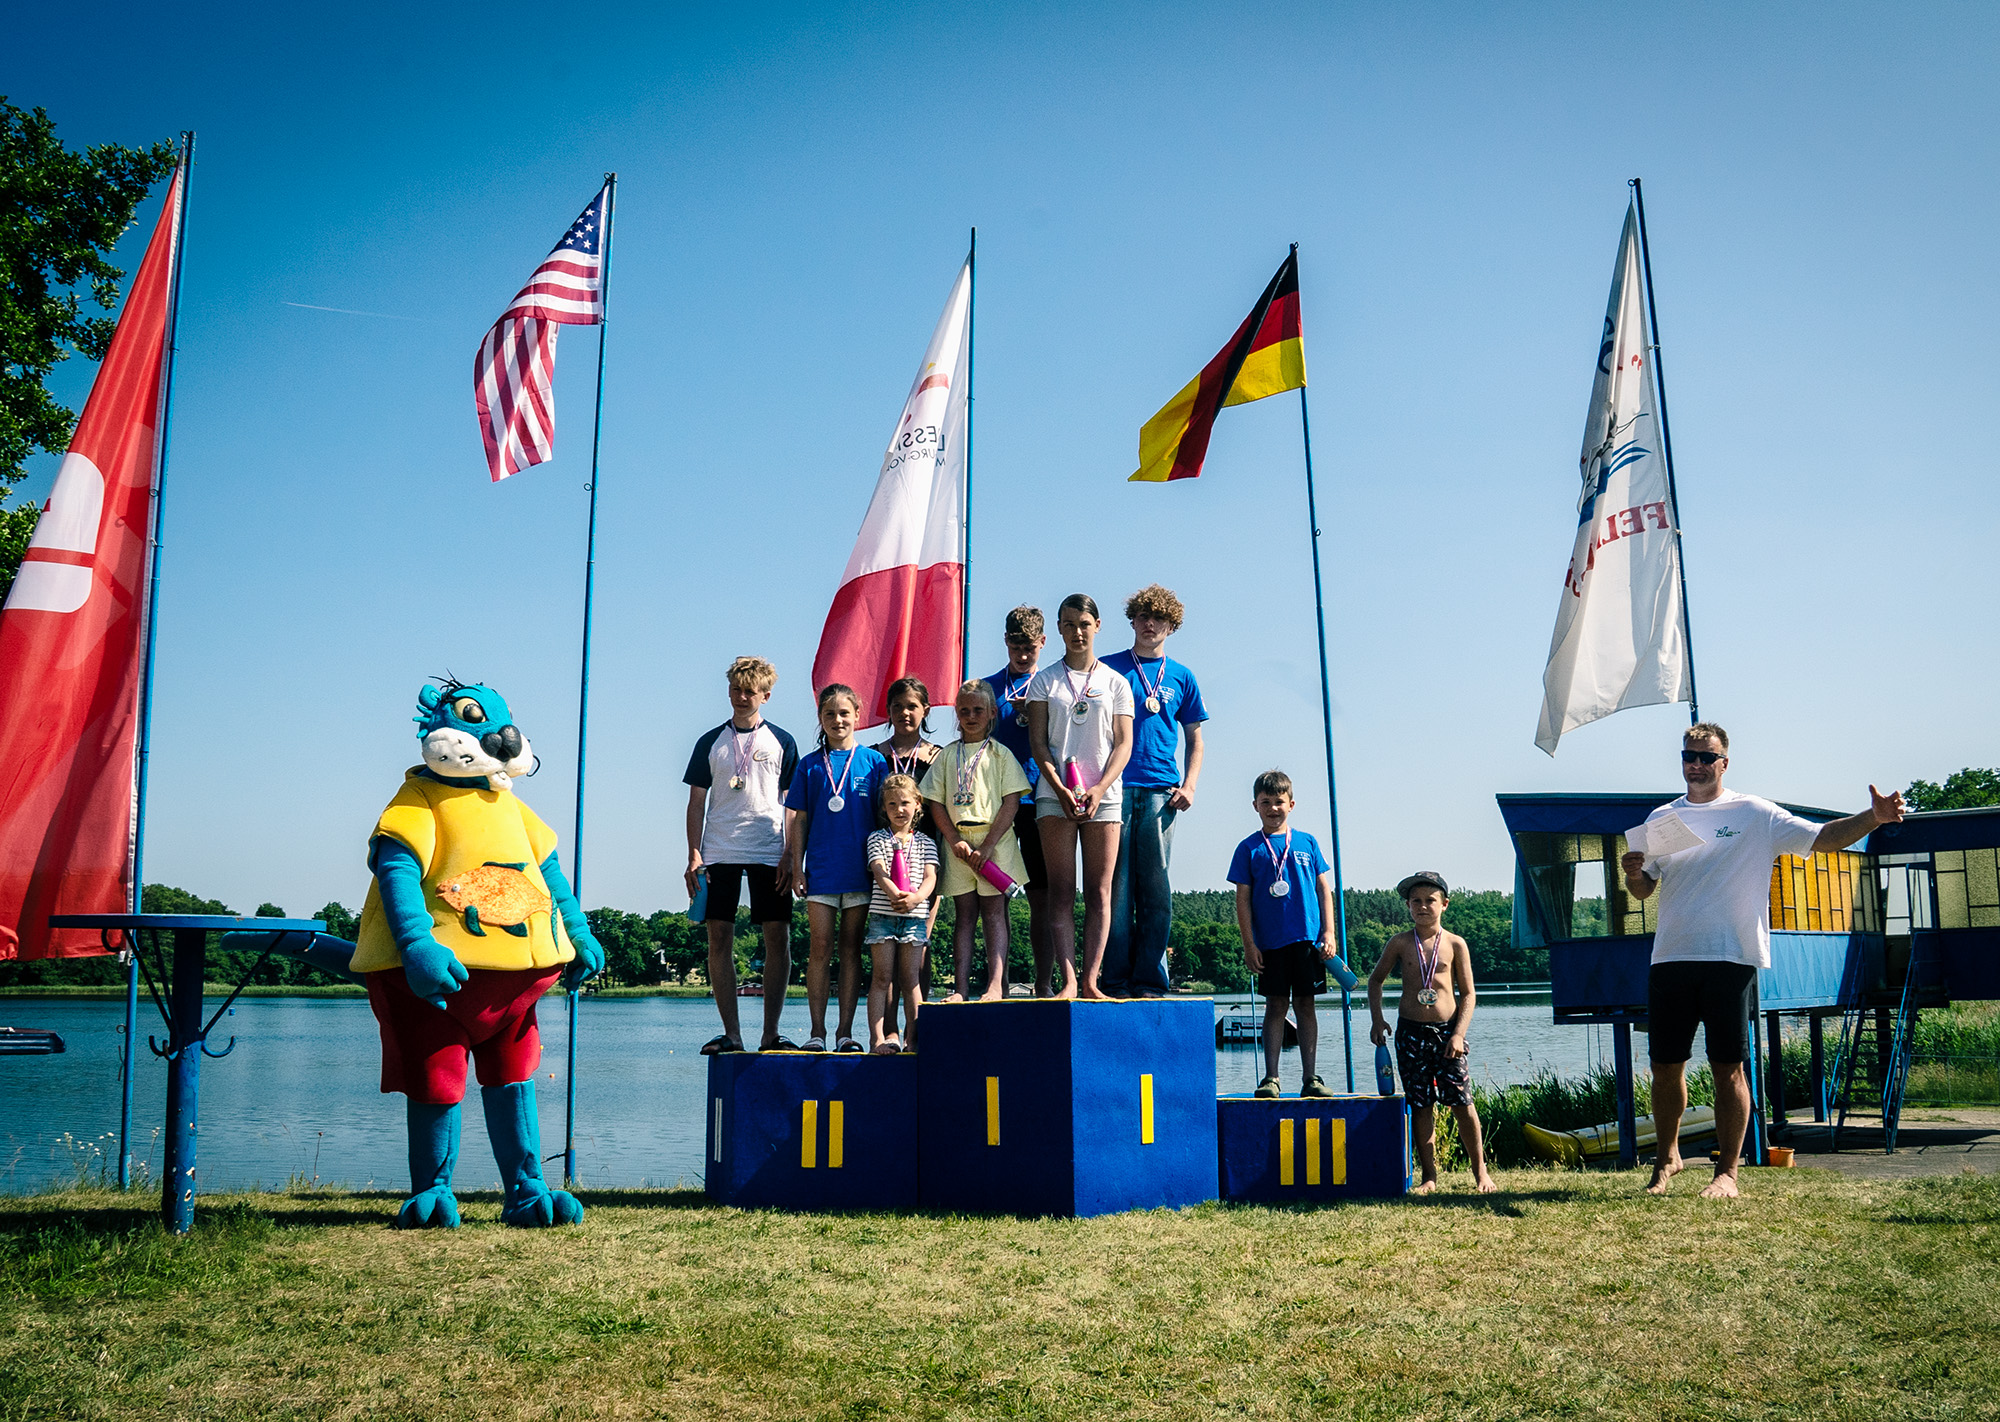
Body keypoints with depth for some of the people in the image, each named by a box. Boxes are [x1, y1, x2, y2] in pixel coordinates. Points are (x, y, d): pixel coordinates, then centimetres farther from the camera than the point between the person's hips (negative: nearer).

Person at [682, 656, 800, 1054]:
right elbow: (696, 803, 10)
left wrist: (790, 856, -4)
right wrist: (694, 854, -1)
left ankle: (770, 1033, 2)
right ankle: (730, 1033, 3)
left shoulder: (781, 742, 7)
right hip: (720, 853, 1)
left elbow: (794, 805, 5)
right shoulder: (711, 743, 10)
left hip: (770, 854, -1)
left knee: (778, 938, -5)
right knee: (719, 939, -3)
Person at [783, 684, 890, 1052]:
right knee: (821, 948, -2)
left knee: (851, 948, 3)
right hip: (821, 868, 1)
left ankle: (846, 1032, 8)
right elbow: (799, 819, 8)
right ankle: (817, 1032, 2)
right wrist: (797, 867, 2)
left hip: (860, 869, 0)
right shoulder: (810, 765, 8)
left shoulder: (873, 761, 5)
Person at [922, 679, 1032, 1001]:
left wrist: (988, 845, -12)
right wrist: (955, 840, -6)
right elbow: (936, 802, 8)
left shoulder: (1000, 754, 3)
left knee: (994, 912, -5)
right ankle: (960, 988, 1)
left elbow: (1011, 801, -4)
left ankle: (996, 985, -10)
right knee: (964, 914, 4)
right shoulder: (947, 755, 11)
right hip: (958, 842, 3)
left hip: (994, 841, -3)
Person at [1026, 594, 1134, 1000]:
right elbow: (1038, 742, 4)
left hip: (1103, 795, 1)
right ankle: (1068, 980, -9)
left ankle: (1091, 981, -5)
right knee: (1060, 891, -6)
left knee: (1099, 892, -4)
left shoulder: (1116, 683, 12)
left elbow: (1123, 743, 5)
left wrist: (1099, 789, -10)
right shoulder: (1043, 681, 10)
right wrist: (1061, 789, -10)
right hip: (1055, 794, 0)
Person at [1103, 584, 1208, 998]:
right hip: (1115, 788, -1)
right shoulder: (1110, 668, 10)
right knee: (1116, 885, -3)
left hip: (1160, 791, 2)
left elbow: (1194, 739, 19)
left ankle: (1150, 982, 3)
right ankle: (1117, 981, 0)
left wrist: (1189, 784, 3)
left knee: (1156, 888, -1)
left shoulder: (1180, 677, 15)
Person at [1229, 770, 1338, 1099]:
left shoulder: (1307, 842, 8)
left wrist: (1328, 932, 2)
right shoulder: (1249, 849, 4)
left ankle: (1311, 1078, 9)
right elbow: (1243, 899, 2)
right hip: (1270, 941, -1)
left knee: (1306, 1005, 5)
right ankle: (1271, 1078, 5)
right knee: (1276, 1006, 0)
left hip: (1308, 939, 1)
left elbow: (1324, 889, 10)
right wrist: (1249, 944, -3)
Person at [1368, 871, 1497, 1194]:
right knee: (1421, 1105, 3)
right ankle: (1429, 1176, 11)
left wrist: (1458, 1034, -7)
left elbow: (1468, 993, 3)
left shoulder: (1455, 944, 1)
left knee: (1462, 1102, -2)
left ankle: (1480, 1173, 10)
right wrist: (1377, 1019, 4)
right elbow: (1376, 979, 15)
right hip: (1411, 1031, 1)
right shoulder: (1400, 943, 3)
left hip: (1447, 1030, -1)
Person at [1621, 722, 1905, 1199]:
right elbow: (1644, 890, 18)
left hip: (1731, 960, -3)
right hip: (1670, 959, 3)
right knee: (1666, 1066, 7)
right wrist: (1633, 874, -5)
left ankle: (1727, 1172, 7)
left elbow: (1821, 839, -3)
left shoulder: (1755, 814, 2)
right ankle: (1667, 1158, 25)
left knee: (1728, 1068, -2)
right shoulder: (1661, 819, 13)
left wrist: (1872, 818, -19)